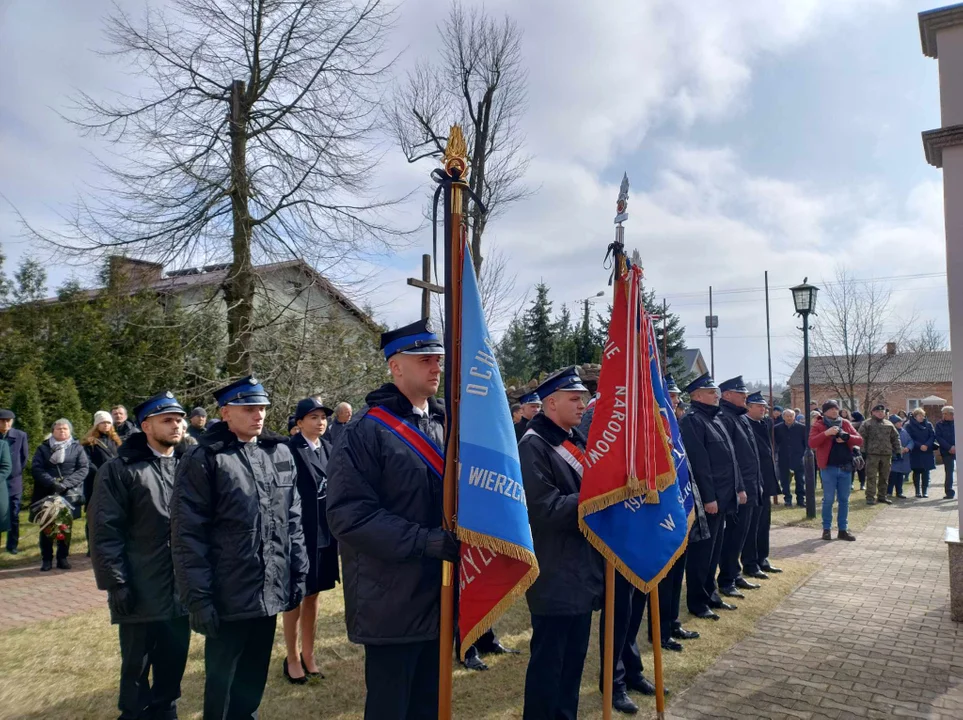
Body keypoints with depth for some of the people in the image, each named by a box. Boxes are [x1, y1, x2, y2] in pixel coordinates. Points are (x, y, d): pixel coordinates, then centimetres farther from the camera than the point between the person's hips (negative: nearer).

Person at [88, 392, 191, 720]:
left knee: (173, 667, 14)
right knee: (136, 669, 12)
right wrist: (116, 583, -13)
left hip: (179, 591, 4)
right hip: (140, 594, -4)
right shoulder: (119, 470, -6)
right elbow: (104, 532, -9)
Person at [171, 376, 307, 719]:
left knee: (254, 678, 19)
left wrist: (298, 573, 8)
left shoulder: (280, 452, 6)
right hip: (228, 597, -4)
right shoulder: (203, 459, -10)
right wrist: (198, 598, -14)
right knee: (221, 682, 12)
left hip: (270, 591, 5)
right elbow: (187, 535, -12)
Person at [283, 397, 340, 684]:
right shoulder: (289, 450, -15)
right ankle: (293, 657, 25)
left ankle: (308, 654, 32)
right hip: (299, 531, -6)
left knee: (313, 594, 17)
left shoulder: (328, 448, 6)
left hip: (324, 531, 6)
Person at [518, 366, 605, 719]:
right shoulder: (533, 446, -16)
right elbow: (546, 508, -23)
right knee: (548, 660, 3)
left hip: (582, 567, 9)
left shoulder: (577, 441, 13)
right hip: (554, 574, -9)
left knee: (575, 656, 18)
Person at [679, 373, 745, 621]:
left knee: (715, 548, 16)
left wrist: (739, 487, 16)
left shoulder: (715, 418, 15)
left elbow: (729, 457, 19)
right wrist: (708, 497, -22)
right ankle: (697, 601, 9)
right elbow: (699, 463, -20)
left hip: (723, 496, 9)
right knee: (701, 550, 0)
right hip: (708, 498, -9)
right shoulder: (692, 420, -14)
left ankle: (710, 594, 27)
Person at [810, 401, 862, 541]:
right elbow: (811, 443, -16)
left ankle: (843, 529, 17)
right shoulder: (818, 425, -3)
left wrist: (847, 437, -14)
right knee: (828, 500, 1)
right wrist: (826, 433, -27)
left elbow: (860, 440, 5)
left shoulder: (846, 423, 9)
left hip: (846, 467, 4)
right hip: (829, 468, -4)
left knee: (844, 500, 9)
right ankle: (826, 528, 11)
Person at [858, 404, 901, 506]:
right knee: (871, 477, -4)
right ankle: (870, 497, -1)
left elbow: (895, 437, 17)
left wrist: (898, 450, 10)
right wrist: (863, 451, -13)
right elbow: (862, 437, -6)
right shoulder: (867, 424, 0)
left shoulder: (889, 424, 15)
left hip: (886, 454, 5)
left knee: (884, 477, 11)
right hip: (872, 454, -5)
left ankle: (882, 496, 21)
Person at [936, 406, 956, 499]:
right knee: (948, 472, 2)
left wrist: (956, 447, -13)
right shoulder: (939, 425, 3)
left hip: (958, 451, 0)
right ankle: (949, 492, 8)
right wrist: (949, 448, -14)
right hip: (947, 452, 0)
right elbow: (939, 438, -4)